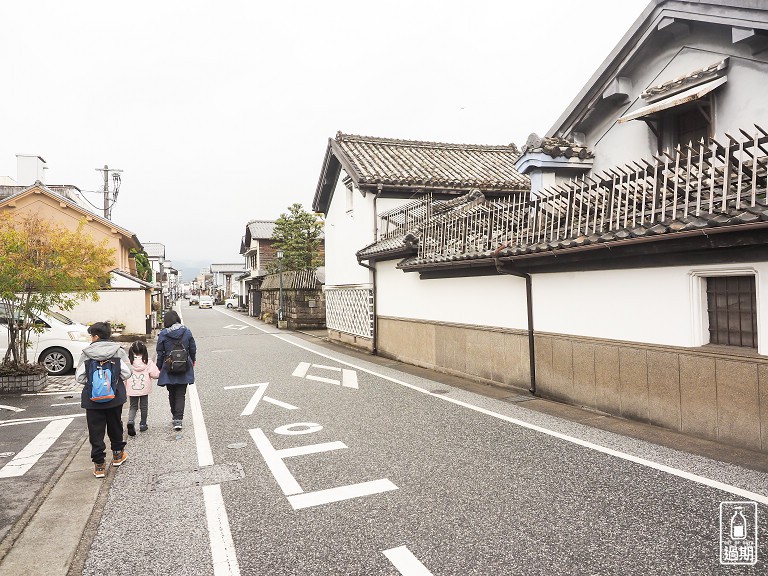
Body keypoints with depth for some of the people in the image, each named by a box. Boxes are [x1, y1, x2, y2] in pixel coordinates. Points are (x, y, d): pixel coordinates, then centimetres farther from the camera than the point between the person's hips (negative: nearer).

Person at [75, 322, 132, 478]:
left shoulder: (86, 354, -7)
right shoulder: (118, 351, -5)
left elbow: (79, 377, -5)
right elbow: (126, 373, -6)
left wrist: (91, 382, 14)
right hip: (115, 397, 2)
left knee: (96, 431, 6)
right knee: (115, 425, 21)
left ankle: (99, 465, 7)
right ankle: (117, 454, 35)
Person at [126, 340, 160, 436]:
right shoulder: (148, 362, -10)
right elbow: (155, 374, -13)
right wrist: (159, 373, 10)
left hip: (132, 389, 0)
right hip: (144, 389, 0)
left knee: (133, 406, 12)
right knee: (144, 406, 14)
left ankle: (130, 421, -11)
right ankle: (143, 424, 22)